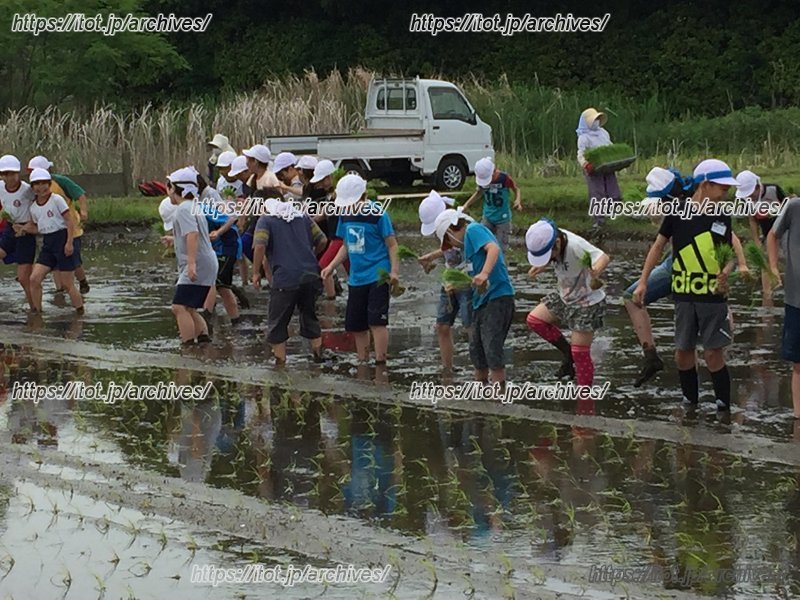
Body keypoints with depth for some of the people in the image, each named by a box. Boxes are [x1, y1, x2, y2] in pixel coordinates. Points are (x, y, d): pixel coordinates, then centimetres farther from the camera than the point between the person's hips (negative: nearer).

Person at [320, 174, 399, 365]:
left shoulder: (378, 215, -10)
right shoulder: (346, 216, 8)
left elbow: (391, 244, -9)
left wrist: (394, 271, -18)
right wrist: (331, 266, 9)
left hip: (378, 277, -7)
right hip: (356, 278, 7)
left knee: (376, 321, -13)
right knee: (355, 325, 10)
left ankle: (380, 363, -9)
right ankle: (363, 363, 23)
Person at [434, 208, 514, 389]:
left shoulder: (473, 230, -5)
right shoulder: (469, 240, 22)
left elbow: (494, 248, -24)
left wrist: (484, 274, -37)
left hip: (497, 296, -10)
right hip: (482, 299, 10)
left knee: (493, 349, -11)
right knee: (476, 349, 15)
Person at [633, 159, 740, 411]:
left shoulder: (722, 218, 3)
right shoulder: (678, 213, -3)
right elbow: (658, 246, 4)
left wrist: (725, 272, -15)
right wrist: (643, 281, 1)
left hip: (713, 296, 0)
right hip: (685, 295, 0)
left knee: (713, 353, -3)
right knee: (683, 353, 6)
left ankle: (724, 407, 6)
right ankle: (690, 400, 24)